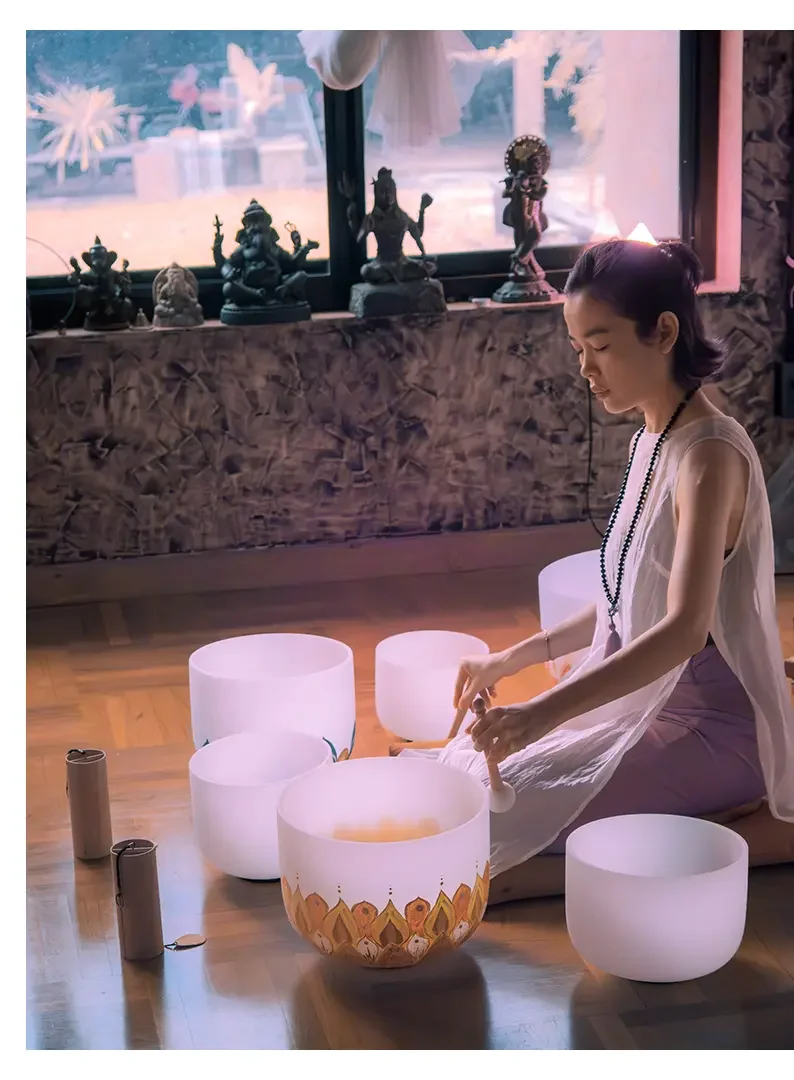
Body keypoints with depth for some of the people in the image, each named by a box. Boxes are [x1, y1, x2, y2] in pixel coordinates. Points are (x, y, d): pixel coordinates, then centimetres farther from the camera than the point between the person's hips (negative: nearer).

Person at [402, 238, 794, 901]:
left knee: (501, 807, -19)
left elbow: (685, 627, -33)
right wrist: (515, 659, 11)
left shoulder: (709, 455, -21)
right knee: (466, 766, 9)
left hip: (711, 727, -10)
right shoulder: (651, 442, 8)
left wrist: (546, 713, -42)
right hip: (643, 695, 10)